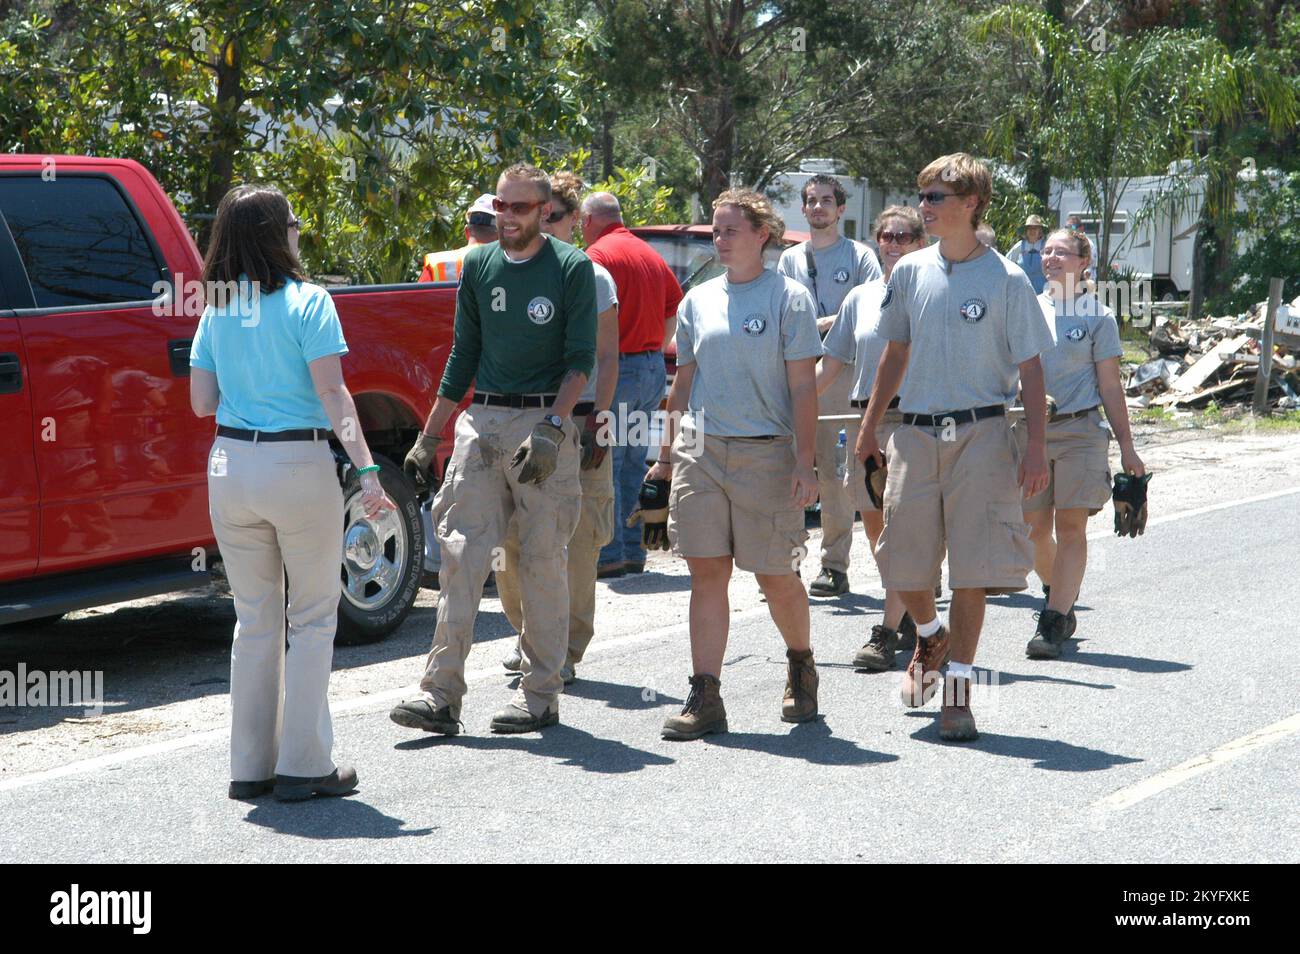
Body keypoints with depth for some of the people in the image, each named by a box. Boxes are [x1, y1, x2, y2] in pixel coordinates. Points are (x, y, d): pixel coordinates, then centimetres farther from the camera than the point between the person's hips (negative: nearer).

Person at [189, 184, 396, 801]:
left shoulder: (215, 310, 6)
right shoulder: (306, 300, -8)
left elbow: (202, 401, 7)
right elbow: (332, 393, -16)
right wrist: (367, 470, -18)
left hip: (230, 467, 5)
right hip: (298, 466, -5)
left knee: (255, 619, 13)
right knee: (312, 618, 6)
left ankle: (250, 766, 16)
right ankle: (304, 766, 5)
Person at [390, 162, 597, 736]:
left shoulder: (571, 267, -1)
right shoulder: (479, 265, 13)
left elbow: (581, 359, -6)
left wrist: (553, 426, -19)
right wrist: (428, 438, 14)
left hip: (545, 422, -4)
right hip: (481, 422, 4)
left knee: (542, 561, 1)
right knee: (461, 555, -4)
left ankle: (541, 693, 10)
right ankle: (441, 695, -5)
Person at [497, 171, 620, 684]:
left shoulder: (593, 279, 3)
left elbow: (607, 359, 1)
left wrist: (596, 423, -10)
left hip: (578, 422, -3)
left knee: (576, 543, -2)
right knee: (512, 540, 0)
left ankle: (566, 651, 8)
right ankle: (528, 633, 21)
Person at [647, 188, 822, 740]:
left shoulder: (789, 298, -1)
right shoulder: (698, 301, 12)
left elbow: (803, 386, -4)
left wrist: (804, 463, -11)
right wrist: (666, 460, 14)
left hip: (766, 453, -3)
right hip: (700, 450, 4)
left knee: (776, 578, 4)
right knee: (707, 573, -2)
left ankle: (801, 666, 31)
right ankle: (705, 699, 0)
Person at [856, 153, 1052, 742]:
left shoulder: (1006, 280, -3)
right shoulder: (910, 273, 8)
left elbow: (1030, 369, -2)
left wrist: (1036, 448, -9)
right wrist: (868, 429, 16)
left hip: (980, 434, -3)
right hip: (915, 433, 4)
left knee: (972, 568, -4)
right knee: (903, 563, 5)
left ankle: (957, 688, 6)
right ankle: (930, 638, 36)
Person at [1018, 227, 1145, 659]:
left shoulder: (1097, 316, 2)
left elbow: (1110, 388, 2)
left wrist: (1127, 446, 0)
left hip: (1080, 431, -3)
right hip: (1030, 430, 3)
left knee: (1071, 526, -8)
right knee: (1035, 527, 5)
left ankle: (1052, 624, -9)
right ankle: (1062, 599, 30)